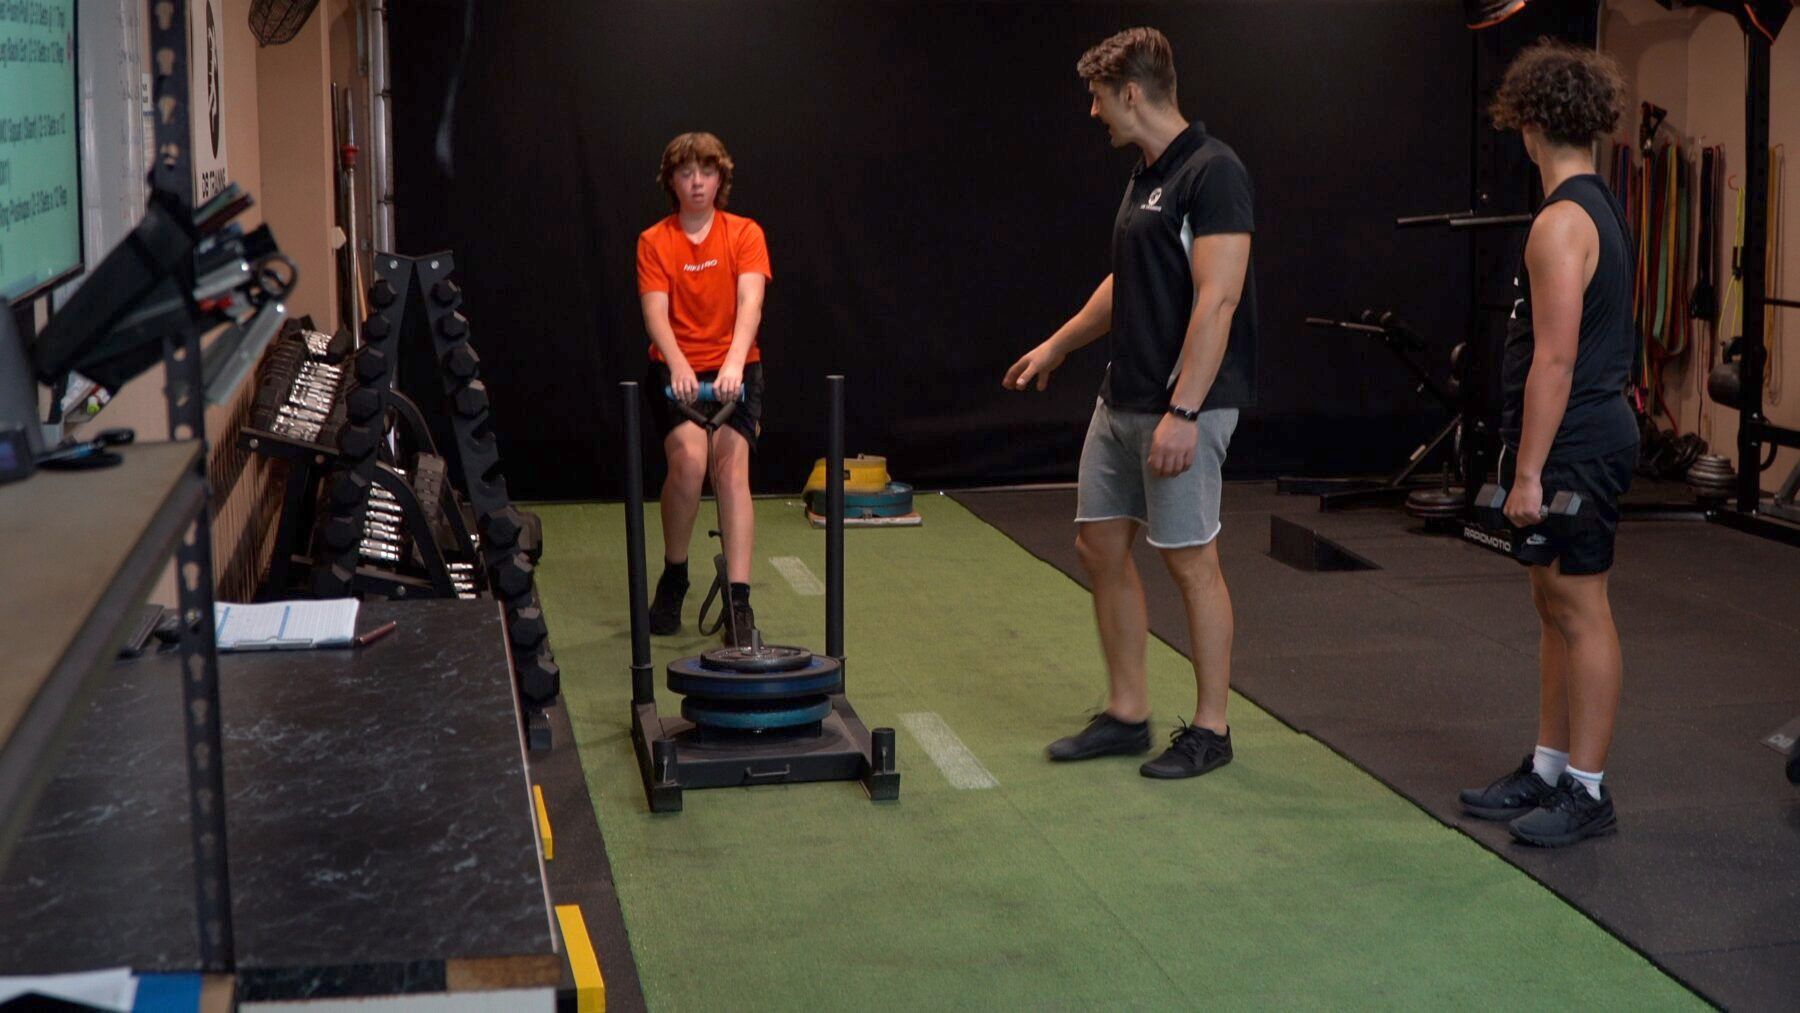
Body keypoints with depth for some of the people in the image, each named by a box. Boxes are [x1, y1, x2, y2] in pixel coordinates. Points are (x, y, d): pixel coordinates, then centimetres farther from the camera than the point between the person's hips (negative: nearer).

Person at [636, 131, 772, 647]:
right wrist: (679, 366, -30)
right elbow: (655, 313, -10)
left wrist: (734, 363, -33)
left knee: (731, 464, -19)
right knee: (689, 456, -23)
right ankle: (673, 579, -1)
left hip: (734, 368, 0)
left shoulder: (745, 234, 0)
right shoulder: (654, 241, 2)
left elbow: (750, 303, -15)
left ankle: (739, 602, -19)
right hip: (676, 370, 0)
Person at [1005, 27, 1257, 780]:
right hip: (1121, 400, 10)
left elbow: (1217, 299, -22)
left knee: (1190, 560, 0)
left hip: (1181, 407, -10)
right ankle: (1126, 714, 22)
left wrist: (1183, 412, -26)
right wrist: (1057, 345, 33)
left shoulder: (1212, 171, -16)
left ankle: (1210, 728, 12)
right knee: (1100, 545, 11)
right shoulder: (1144, 176, 13)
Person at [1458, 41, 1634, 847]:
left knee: (1580, 608, -4)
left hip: (1574, 444, -10)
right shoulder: (1602, 209, 14)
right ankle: (1548, 770, 23)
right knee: (1555, 607, 15)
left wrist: (1528, 471, -20)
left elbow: (1554, 359, -22)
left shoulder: (1562, 223, -18)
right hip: (1593, 428, 10)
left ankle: (1587, 791, 3)